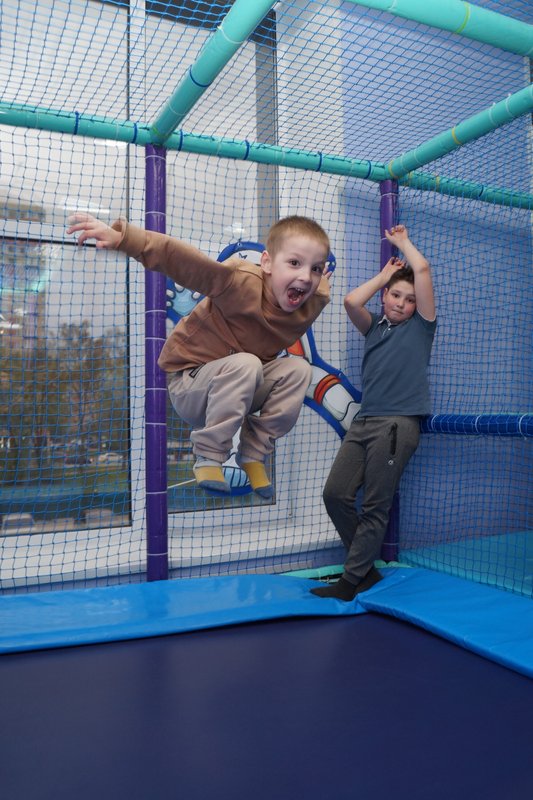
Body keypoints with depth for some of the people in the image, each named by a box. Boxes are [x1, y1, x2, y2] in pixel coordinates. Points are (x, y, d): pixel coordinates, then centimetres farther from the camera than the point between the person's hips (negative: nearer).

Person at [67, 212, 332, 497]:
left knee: (298, 368, -17)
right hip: (189, 386, -5)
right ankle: (208, 457, -19)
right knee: (245, 364, -34)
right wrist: (122, 237, -49)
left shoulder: (309, 305, -9)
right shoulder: (243, 284, -28)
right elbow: (187, 262, -41)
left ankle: (253, 454, -5)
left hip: (240, 390, 6)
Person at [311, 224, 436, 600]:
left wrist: (402, 241, 19)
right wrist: (384, 274, 14)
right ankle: (366, 568, 15)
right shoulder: (374, 326, 19)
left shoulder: (420, 326, 8)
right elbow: (352, 301, 1)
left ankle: (352, 582, 6)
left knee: (375, 506, -4)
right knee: (336, 494, -1)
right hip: (363, 421, 5)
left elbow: (422, 268, 1)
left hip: (398, 424, -5)